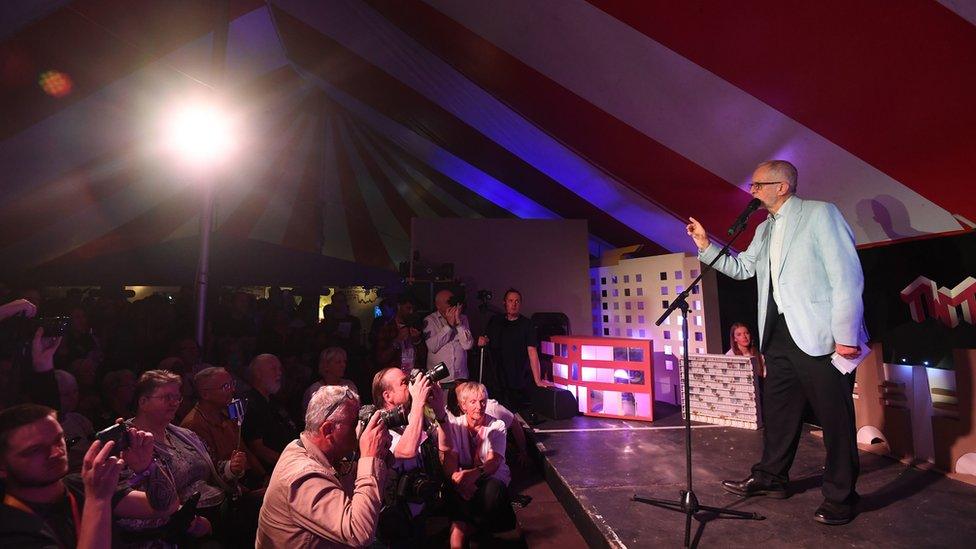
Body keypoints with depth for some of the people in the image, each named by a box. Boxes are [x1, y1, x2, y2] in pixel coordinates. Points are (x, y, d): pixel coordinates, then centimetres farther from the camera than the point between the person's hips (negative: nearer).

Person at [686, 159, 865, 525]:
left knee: (835, 418, 4)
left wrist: (846, 335, -16)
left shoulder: (819, 213, -6)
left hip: (820, 335, -7)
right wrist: (705, 245, 5)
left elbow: (847, 275, -12)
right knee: (777, 411, 16)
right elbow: (742, 268, 18)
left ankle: (840, 497, 20)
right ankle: (770, 478, 31)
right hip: (780, 333, 7)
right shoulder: (764, 230, 16)